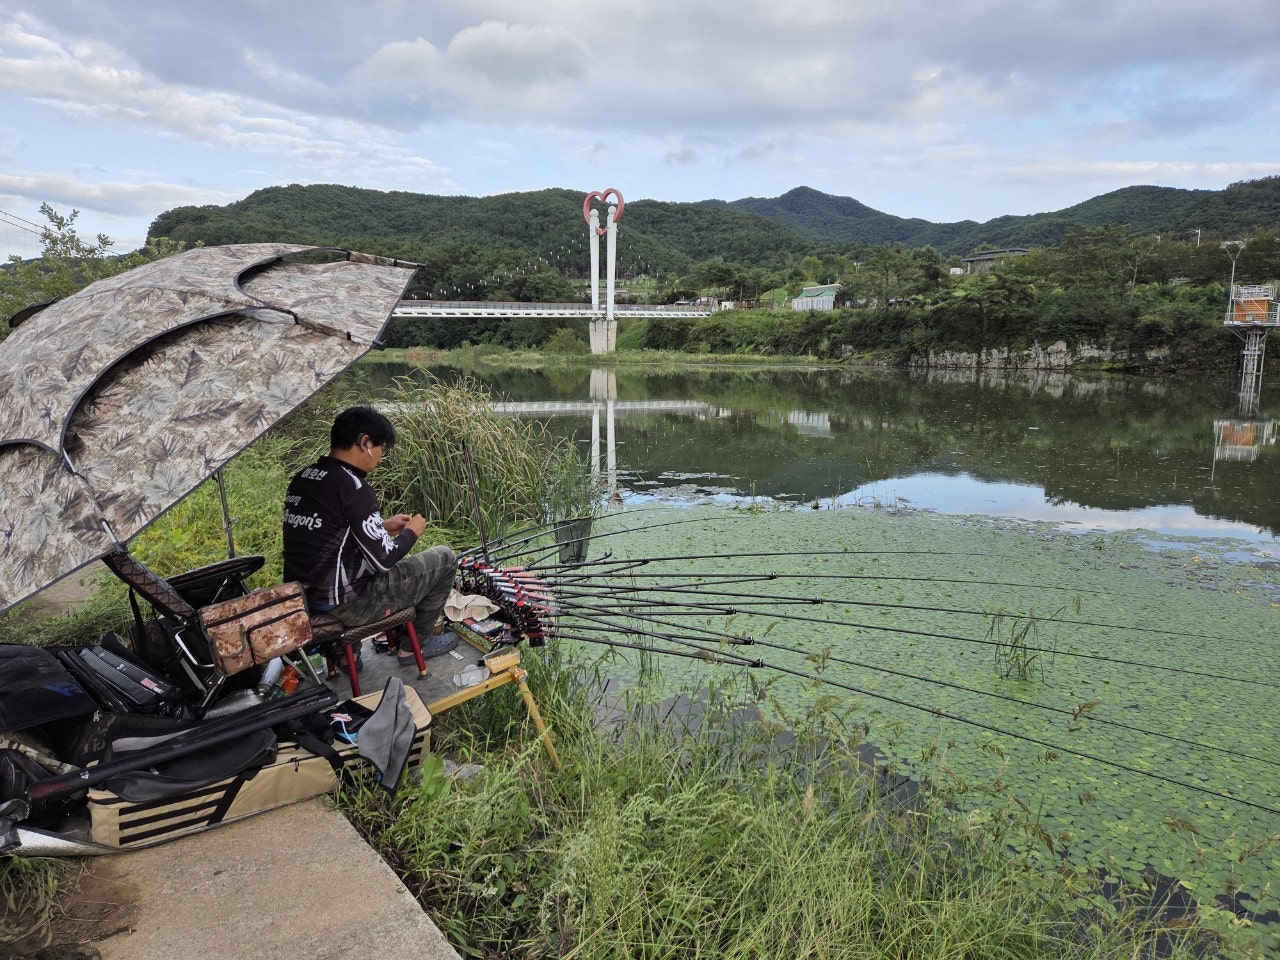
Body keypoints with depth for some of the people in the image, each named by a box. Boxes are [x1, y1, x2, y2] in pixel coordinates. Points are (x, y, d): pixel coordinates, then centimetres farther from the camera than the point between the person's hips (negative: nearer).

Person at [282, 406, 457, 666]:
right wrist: (412, 532, 1)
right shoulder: (352, 486, -20)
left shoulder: (301, 479, 6)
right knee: (444, 558, 5)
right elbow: (383, 560, -17)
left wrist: (383, 526, 16)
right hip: (345, 604, -9)